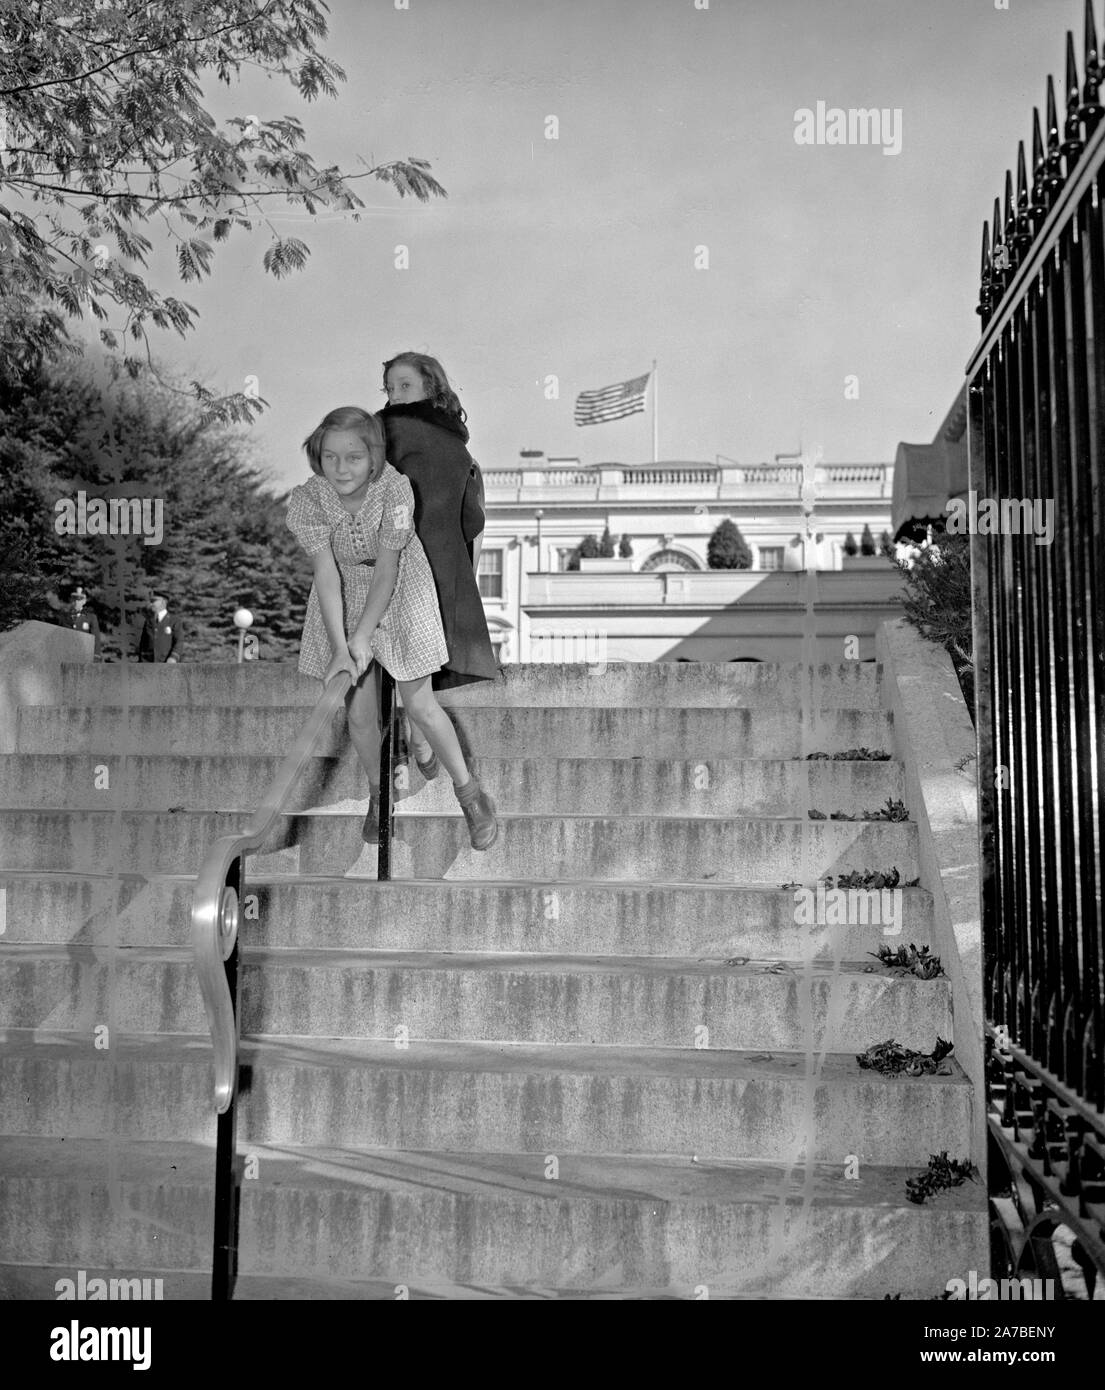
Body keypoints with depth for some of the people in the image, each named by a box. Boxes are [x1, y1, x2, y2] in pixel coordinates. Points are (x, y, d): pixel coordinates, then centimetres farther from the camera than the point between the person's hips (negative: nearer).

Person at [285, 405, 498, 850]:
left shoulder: (395, 489, -30)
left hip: (398, 592, -2)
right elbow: (327, 576, -29)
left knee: (419, 705, 2)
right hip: (345, 595, 2)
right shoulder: (307, 499, -25)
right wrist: (339, 647, -38)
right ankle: (377, 792, 36)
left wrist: (362, 638, -33)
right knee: (359, 713, 8)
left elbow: (386, 572, -28)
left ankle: (468, 790, 24)